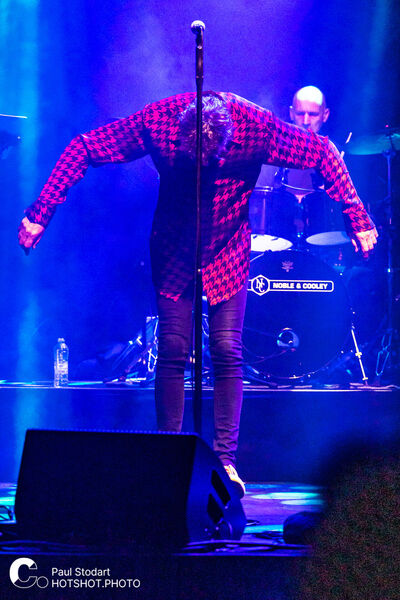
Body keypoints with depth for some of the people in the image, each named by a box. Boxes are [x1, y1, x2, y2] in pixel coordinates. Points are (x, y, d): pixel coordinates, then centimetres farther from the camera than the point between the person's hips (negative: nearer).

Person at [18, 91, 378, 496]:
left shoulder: (256, 126, -25)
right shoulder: (157, 121, -24)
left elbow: (325, 155, -13)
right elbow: (81, 149, -17)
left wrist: (357, 218, -16)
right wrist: (39, 214, -19)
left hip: (227, 253, 0)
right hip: (173, 251, 0)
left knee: (227, 350, -9)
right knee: (173, 350, -6)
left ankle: (225, 460, 0)